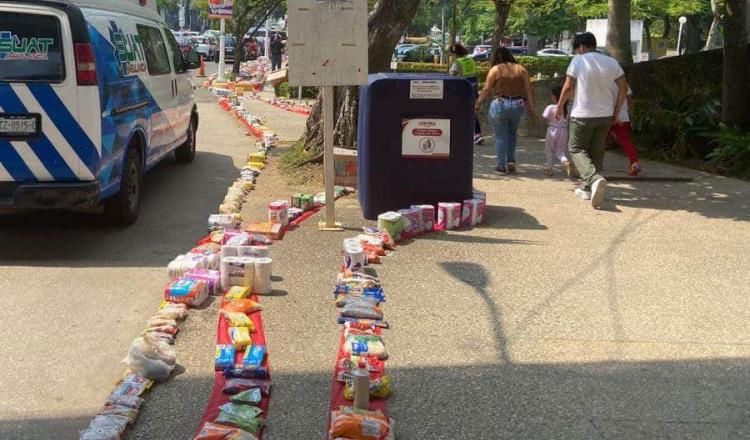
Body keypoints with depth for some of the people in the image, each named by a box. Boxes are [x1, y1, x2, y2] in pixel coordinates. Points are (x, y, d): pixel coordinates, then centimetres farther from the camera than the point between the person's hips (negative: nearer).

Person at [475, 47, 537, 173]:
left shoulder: (495, 70, -4)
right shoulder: (521, 69, 5)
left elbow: (486, 90, -7)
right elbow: (528, 90, 1)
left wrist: (478, 104, 2)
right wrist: (531, 108, 2)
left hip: (499, 106, -3)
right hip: (518, 106, 3)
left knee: (501, 137, 6)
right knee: (512, 133, 22)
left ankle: (501, 166, 10)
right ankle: (511, 160, 13)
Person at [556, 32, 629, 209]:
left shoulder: (578, 60, -8)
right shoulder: (611, 62, 5)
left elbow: (568, 87, -8)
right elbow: (623, 87, 3)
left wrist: (560, 106, 6)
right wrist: (616, 112, 11)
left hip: (582, 115, -5)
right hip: (605, 115, 5)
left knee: (577, 149, 4)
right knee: (597, 151, 15)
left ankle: (595, 178, -22)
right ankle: (587, 189, 20)